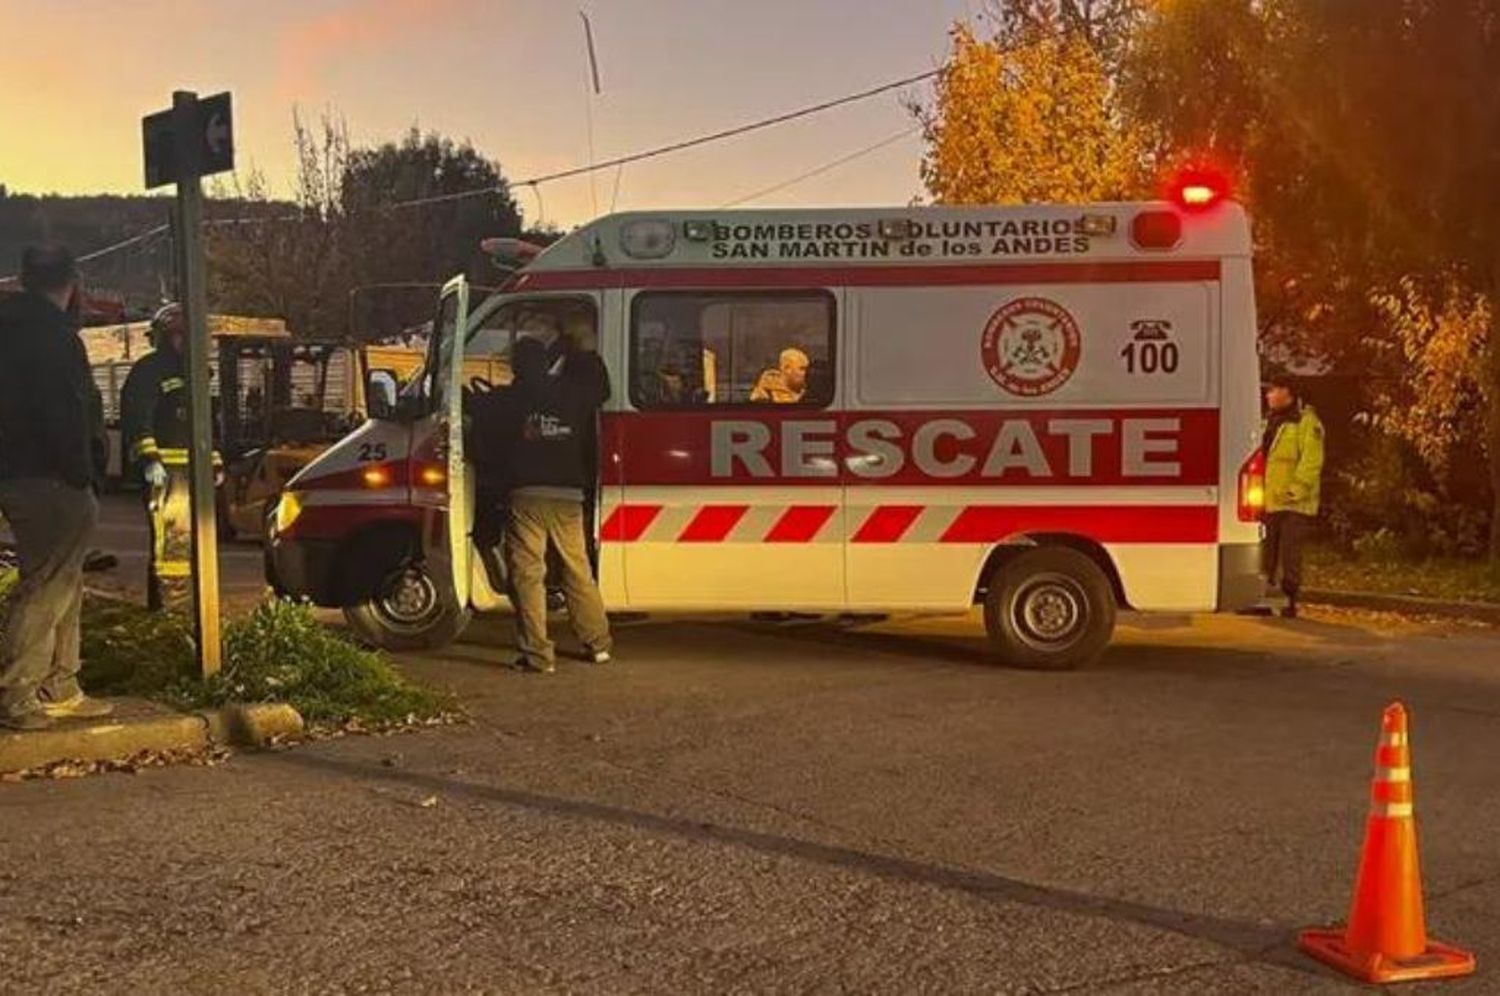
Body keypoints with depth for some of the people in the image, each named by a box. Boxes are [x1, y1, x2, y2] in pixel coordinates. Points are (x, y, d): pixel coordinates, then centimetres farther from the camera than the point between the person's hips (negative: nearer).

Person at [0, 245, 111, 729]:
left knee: (60, 582, 16)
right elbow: (65, 413, -20)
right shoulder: (53, 333, -14)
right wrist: (80, 476, -16)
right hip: (45, 477, -10)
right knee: (48, 585, -5)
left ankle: (58, 689, 20)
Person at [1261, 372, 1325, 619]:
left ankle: (1288, 602, 0)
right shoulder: (1271, 421, 20)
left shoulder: (1306, 421, -7)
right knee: (1267, 554, 11)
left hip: (1294, 504, -8)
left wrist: (1295, 490, -21)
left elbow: (1311, 462, -15)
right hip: (1270, 502, 8)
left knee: (1290, 556, -6)